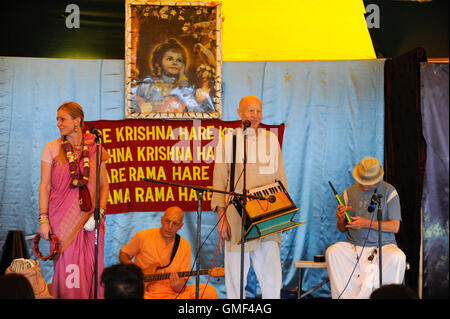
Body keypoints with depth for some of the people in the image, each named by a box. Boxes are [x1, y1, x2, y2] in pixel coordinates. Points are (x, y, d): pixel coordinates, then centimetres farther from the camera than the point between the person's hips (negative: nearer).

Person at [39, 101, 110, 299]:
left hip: (89, 217, 1)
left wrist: (99, 212, -6)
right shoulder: (52, 149, 4)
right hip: (62, 218, -1)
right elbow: (45, 186, 2)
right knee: (67, 268, -2)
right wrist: (43, 219, -5)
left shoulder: (95, 149, 5)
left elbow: (104, 185, 7)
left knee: (92, 266, 0)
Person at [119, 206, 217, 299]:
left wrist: (178, 286, -21)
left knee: (210, 292, -21)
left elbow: (182, 281, 4)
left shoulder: (184, 246, 5)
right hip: (145, 290, -2)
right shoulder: (143, 237, 0)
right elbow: (123, 254, 15)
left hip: (170, 292, 2)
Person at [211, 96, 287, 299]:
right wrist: (221, 218, -5)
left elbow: (280, 178, 16)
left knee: (272, 273, -6)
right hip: (236, 217, -2)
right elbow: (219, 183, 5)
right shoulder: (226, 141, 7)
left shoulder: (271, 140, 14)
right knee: (235, 275, 0)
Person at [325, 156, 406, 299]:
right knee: (332, 252, -27)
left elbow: (395, 227, -5)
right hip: (354, 246, 2)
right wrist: (341, 219, -11)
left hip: (383, 245, -2)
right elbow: (342, 229, 14)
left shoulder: (389, 191, 1)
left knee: (397, 257, -34)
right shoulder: (349, 193, 9)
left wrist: (367, 223, -15)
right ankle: (346, 296, -26)